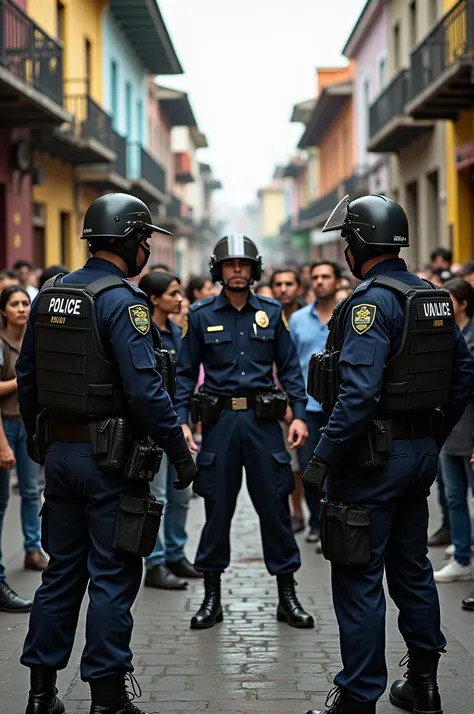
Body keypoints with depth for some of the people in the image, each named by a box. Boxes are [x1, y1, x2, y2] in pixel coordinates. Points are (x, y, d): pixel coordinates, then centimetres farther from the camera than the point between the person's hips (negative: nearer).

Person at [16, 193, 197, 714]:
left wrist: (40, 442, 22)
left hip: (59, 451, 7)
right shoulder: (121, 301, -15)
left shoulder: (49, 295, 8)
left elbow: (26, 377, 13)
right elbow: (144, 388, -22)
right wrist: (180, 451, -14)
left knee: (61, 570, 15)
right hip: (111, 456, -7)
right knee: (112, 576, 1)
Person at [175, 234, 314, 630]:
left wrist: (299, 414, -2)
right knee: (217, 507, 4)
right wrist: (182, 420, -5)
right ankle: (212, 597, 16)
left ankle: (287, 596, 13)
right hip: (219, 419, -1)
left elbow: (290, 366, 7)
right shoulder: (201, 315, 2)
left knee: (275, 504, 3)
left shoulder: (272, 312, 5)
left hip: (263, 418, 1)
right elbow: (186, 372, 4)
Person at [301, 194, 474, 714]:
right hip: (421, 453, 9)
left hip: (373, 455, -9)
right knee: (411, 568, 18)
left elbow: (358, 392, -26)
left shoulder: (371, 300, -18)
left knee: (359, 580, -1)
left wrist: (323, 458, -22)